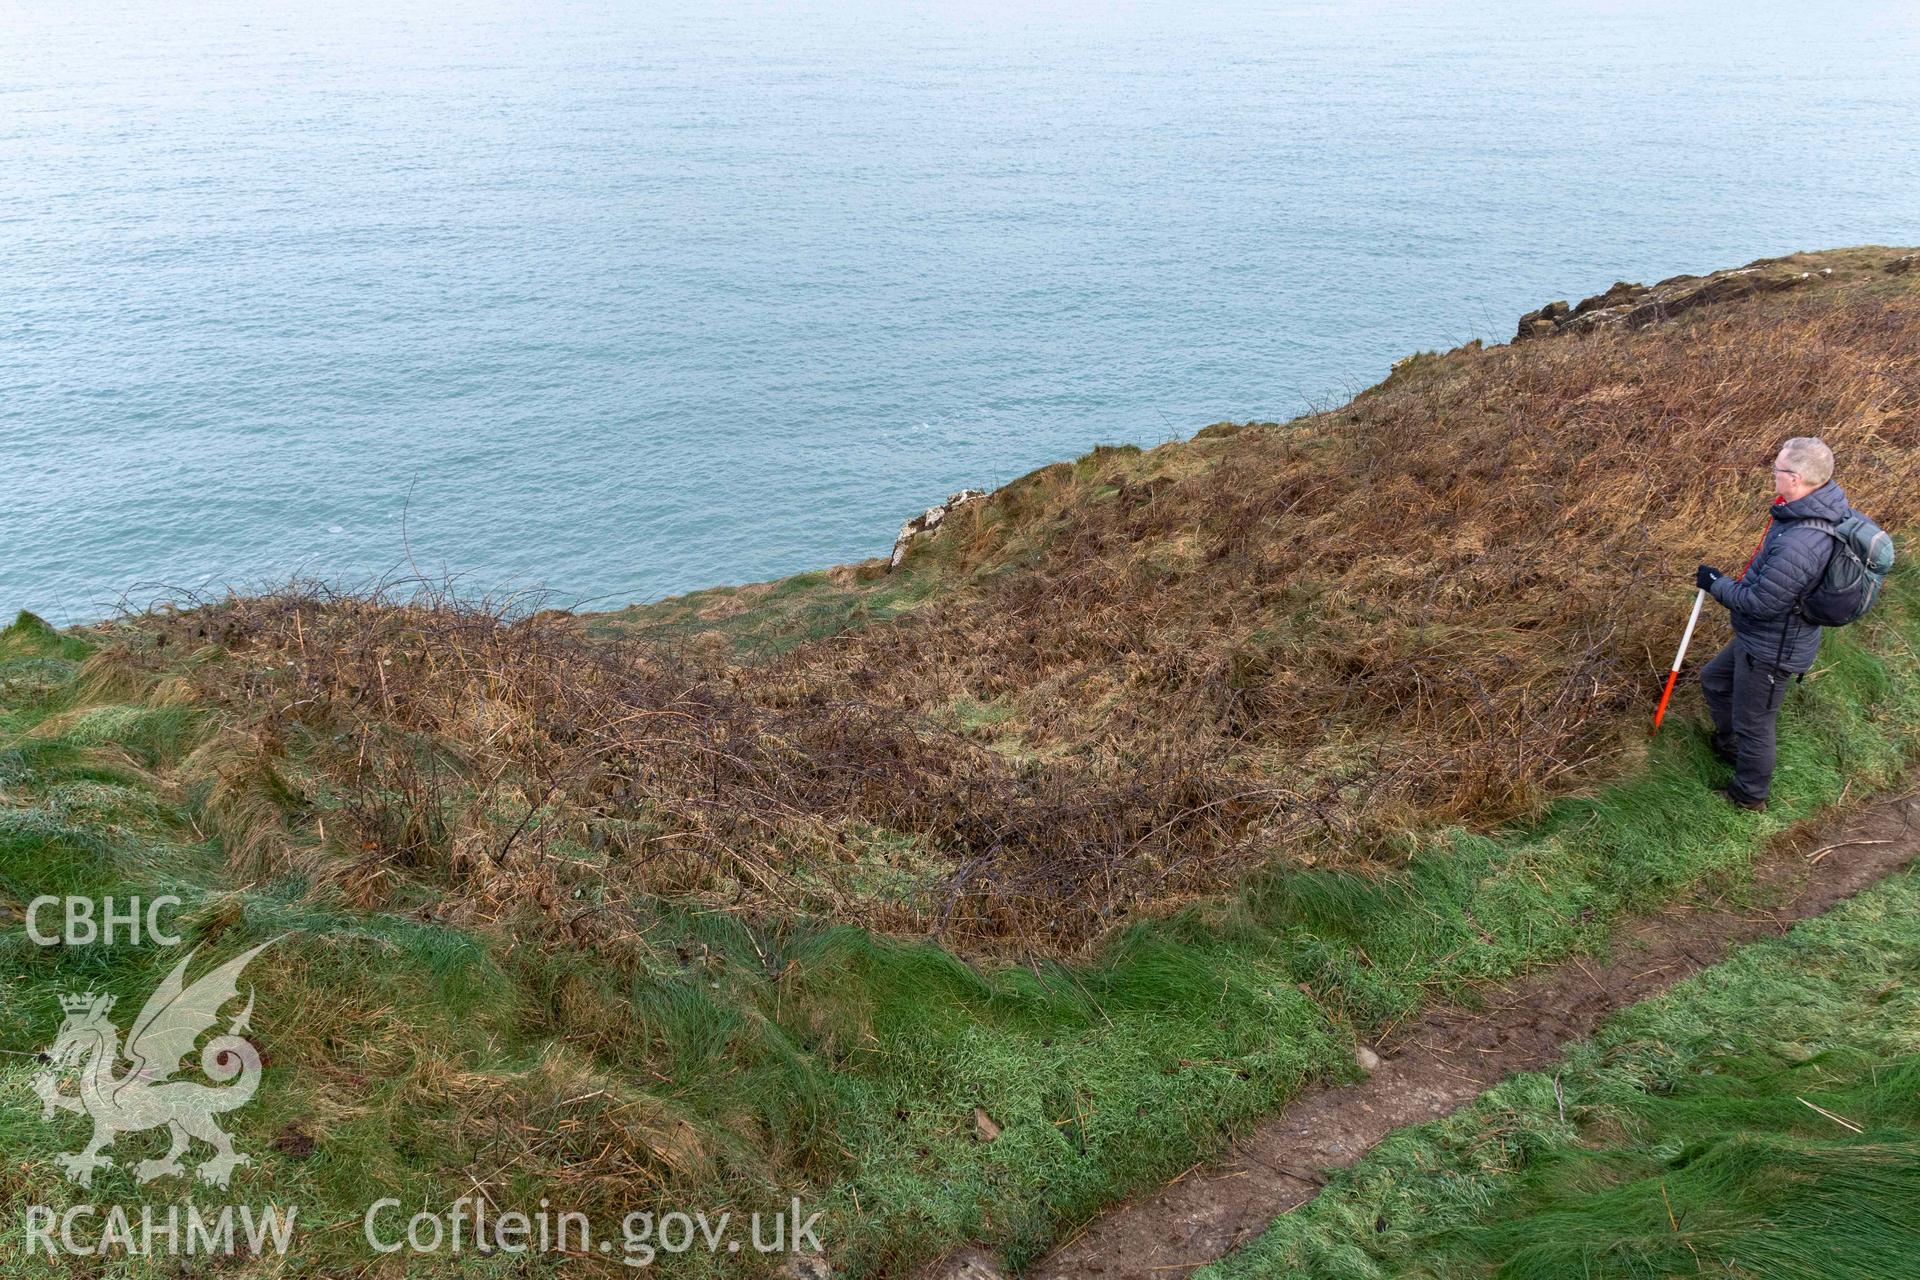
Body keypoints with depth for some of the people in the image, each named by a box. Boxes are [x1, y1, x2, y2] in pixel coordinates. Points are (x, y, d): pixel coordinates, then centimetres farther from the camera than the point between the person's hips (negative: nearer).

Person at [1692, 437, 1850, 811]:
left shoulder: (1796, 548, -40)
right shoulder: (1829, 505, -8)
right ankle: (1728, 745, 51)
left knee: (1753, 724, 12)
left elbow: (1760, 603, -30)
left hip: (1771, 652, -10)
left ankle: (1750, 794, 34)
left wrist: (1716, 583, -12)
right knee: (1714, 680, 29)